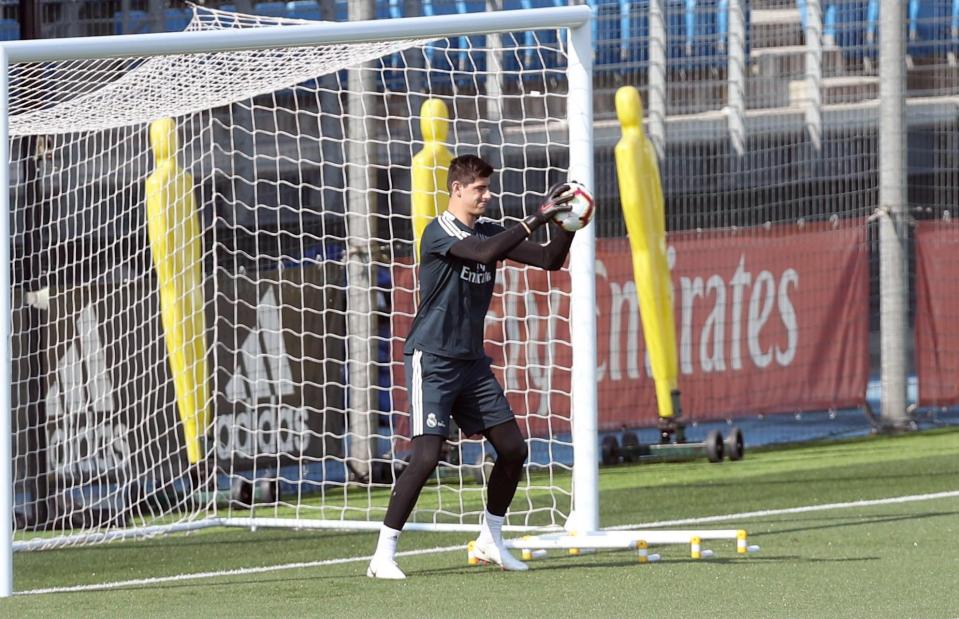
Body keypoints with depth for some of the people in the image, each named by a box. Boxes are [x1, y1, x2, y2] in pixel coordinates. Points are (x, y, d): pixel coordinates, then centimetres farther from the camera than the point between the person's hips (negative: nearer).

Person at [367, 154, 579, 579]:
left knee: (513, 449, 5)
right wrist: (537, 217, -32)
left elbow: (549, 260, 7)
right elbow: (485, 253, -31)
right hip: (432, 360, -8)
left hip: (471, 361, 8)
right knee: (427, 455, -17)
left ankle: (490, 540, 23)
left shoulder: (488, 231, 9)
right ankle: (383, 555, -10)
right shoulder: (440, 232, -13)